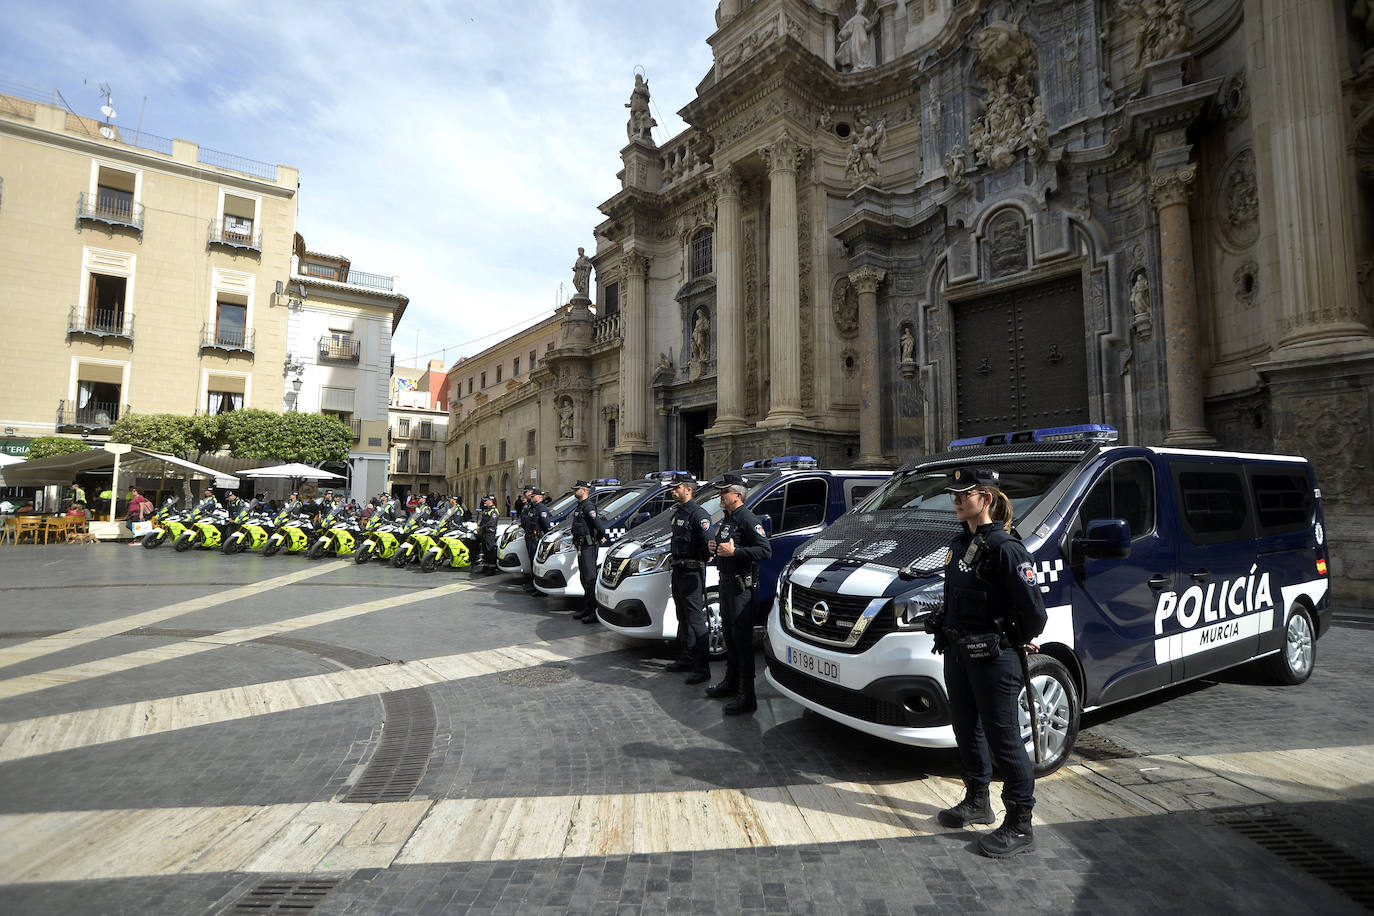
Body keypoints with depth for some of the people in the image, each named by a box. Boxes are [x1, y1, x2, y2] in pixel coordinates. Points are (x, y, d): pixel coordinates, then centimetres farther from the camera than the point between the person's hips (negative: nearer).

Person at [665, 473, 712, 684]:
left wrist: (700, 560, -20)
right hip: (678, 571, 10)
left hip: (692, 572, -10)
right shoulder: (678, 513, 15)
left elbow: (709, 542, -25)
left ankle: (702, 669, -5)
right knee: (683, 619, 17)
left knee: (696, 620, -8)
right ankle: (686, 659, 29)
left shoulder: (697, 513, -15)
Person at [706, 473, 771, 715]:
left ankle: (747, 696, -3)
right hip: (726, 583, 10)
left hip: (741, 586, -10)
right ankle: (731, 682, 32)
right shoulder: (726, 520, 15)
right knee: (730, 634, 18)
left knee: (742, 638, -8)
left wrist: (734, 551, -26)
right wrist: (713, 547, 6)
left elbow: (765, 550, -23)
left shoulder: (748, 520, -14)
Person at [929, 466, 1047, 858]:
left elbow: (1033, 608, -19)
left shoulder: (1004, 547, -18)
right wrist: (947, 634, 11)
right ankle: (978, 802, 39)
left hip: (993, 658, -9)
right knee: (967, 730, 20)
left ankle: (1020, 826, 17)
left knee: (1004, 738, 2)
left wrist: (1023, 640, -3)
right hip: (958, 653, 9)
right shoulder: (960, 544, 9)